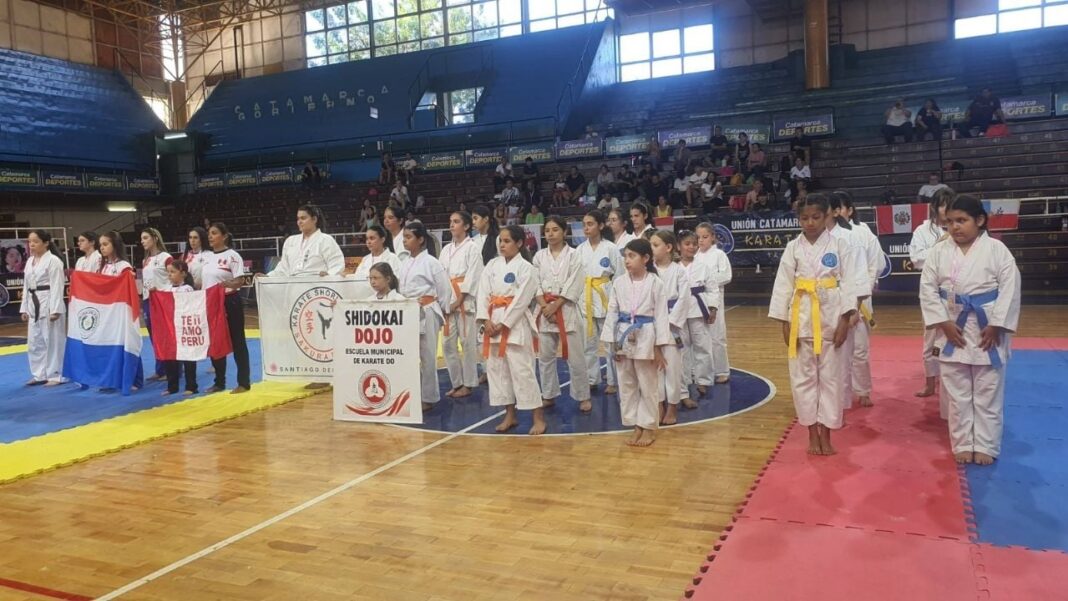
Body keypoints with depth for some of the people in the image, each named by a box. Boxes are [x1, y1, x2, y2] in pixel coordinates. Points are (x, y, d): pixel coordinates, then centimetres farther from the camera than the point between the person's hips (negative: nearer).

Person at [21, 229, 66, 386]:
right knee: (34, 342, 13)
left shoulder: (53, 261, -11)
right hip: (33, 305, 9)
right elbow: (26, 286, 17)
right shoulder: (30, 261, 14)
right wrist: (24, 308, 15)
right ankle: (39, 374, 24)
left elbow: (57, 287, -15)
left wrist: (55, 309, -19)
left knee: (53, 340, -2)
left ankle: (55, 375, 6)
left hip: (49, 304, -8)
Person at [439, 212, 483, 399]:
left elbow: (473, 276, -10)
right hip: (448, 300, 6)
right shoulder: (446, 249, 15)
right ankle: (456, 382, 18)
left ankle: (468, 384, 7)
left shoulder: (472, 247, -3)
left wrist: (458, 301, -14)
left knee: (467, 342, -3)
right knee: (449, 343, 7)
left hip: (466, 300, -6)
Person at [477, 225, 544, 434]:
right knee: (496, 368, 9)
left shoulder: (526, 268, -7)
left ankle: (539, 417, 1)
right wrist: (486, 320, -7)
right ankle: (510, 415, 21)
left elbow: (521, 301, -12)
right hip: (493, 322, 6)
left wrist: (503, 324, -14)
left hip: (515, 323, -6)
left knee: (522, 369, -8)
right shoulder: (492, 265, 9)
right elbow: (483, 293, 4)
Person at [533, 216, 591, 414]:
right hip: (545, 311, 4)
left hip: (567, 310, -3)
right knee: (545, 356, 10)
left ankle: (583, 397, 12)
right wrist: (545, 306, -10)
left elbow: (574, 286, -9)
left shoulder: (574, 255, -2)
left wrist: (555, 306, -14)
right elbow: (535, 284, 3)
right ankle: (548, 395, 23)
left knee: (575, 358, -1)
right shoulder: (539, 256, 8)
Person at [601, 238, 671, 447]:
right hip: (624, 338, 4)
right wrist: (612, 343, 2)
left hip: (645, 337, -4)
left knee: (648, 386, 6)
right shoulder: (619, 282, 2)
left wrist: (658, 348, -8)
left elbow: (661, 315, -6)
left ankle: (649, 428, 20)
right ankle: (637, 426, 24)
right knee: (626, 385, 11)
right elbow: (612, 312, 5)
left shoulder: (655, 283, -7)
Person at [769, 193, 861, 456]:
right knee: (803, 377, 6)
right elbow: (783, 285, 2)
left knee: (831, 377, 6)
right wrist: (784, 322, -2)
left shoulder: (840, 245, -1)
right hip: (801, 318, 1)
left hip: (831, 318, -1)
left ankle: (826, 433, 17)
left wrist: (844, 320, -9)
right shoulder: (793, 248, 2)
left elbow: (849, 283, -3)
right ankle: (812, 434, 19)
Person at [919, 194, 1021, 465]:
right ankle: (963, 445, 22)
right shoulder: (939, 252, -1)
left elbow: (1010, 289, -8)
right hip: (953, 331, 2)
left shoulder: (997, 249, -6)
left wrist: (996, 325, -13)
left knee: (988, 394, 8)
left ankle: (985, 446, 20)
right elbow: (928, 289, -1)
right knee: (958, 394, 10)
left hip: (987, 331, -2)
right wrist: (944, 323, -10)